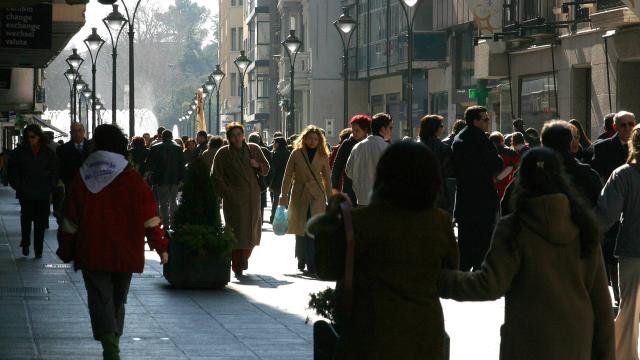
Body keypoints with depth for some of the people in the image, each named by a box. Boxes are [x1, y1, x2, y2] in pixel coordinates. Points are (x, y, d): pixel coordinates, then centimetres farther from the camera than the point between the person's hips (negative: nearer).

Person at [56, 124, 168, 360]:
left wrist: (66, 251, 11)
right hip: (125, 253, 1)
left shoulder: (82, 178, -3)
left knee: (100, 300, -4)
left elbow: (71, 220, 1)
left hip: (91, 253, -1)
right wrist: (160, 246, 2)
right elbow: (149, 216, -6)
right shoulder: (131, 178, -6)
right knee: (118, 300, 18)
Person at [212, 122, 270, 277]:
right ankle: (237, 268, -3)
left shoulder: (254, 149, 9)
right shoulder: (223, 153, 0)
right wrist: (226, 193, -9)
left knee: (252, 232, 5)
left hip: (253, 197, 4)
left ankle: (243, 260, 25)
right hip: (233, 199, -3)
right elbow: (216, 176, 0)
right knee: (237, 233, -7)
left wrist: (258, 165, -6)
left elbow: (266, 170, 16)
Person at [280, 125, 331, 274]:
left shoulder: (322, 156, 5)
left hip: (317, 197, 0)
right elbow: (288, 177, 3)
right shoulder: (296, 154, 1)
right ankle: (301, 261, 23)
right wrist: (284, 197, -1)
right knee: (300, 231, 6)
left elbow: (327, 179, 10)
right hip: (299, 197, 1)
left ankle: (312, 265, -12)